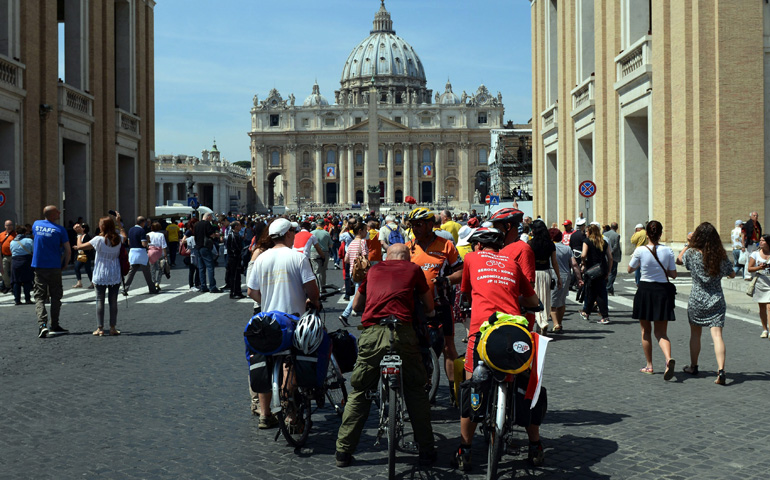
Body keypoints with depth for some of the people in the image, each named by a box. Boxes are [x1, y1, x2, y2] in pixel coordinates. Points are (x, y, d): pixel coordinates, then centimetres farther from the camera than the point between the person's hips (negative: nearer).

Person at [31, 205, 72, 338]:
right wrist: (64, 264, 6)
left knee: (39, 296, 4)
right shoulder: (60, 230, -8)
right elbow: (68, 250, -8)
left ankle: (42, 324, -15)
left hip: (38, 267, 3)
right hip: (54, 267, -3)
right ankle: (54, 326, 14)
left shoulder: (36, 224, 5)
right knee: (55, 296, 10)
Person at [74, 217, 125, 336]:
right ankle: (113, 328, 8)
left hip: (100, 276, -3)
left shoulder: (99, 240, -13)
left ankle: (100, 328, 1)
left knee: (100, 300, 3)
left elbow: (79, 246, -7)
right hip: (115, 276, 3)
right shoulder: (118, 239, -1)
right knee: (113, 301, 6)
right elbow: (124, 236, 25)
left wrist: (80, 234, 7)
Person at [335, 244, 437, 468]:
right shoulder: (413, 269, 18)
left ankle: (343, 451, 15)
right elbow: (429, 307, 26)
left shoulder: (374, 270, 24)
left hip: (371, 334, 2)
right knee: (416, 392, 12)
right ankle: (426, 451, 17)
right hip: (403, 332, -1)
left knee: (359, 393, 12)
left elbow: (356, 305, 34)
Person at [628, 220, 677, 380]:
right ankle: (668, 359, -21)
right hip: (662, 291, 2)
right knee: (661, 332, 6)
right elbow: (673, 274, 1)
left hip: (644, 290, -1)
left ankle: (649, 366, 20)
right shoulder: (667, 251, -4)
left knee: (646, 331, 14)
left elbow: (630, 269, 4)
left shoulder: (640, 250, -10)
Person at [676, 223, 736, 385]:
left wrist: (688, 243, 15)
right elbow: (732, 274, 9)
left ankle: (693, 366, 31)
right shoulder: (721, 256, -5)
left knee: (695, 333, 17)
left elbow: (679, 260, 10)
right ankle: (721, 370, -21)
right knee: (717, 334, -6)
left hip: (696, 300, 0)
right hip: (716, 300, 0)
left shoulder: (692, 253, -11)